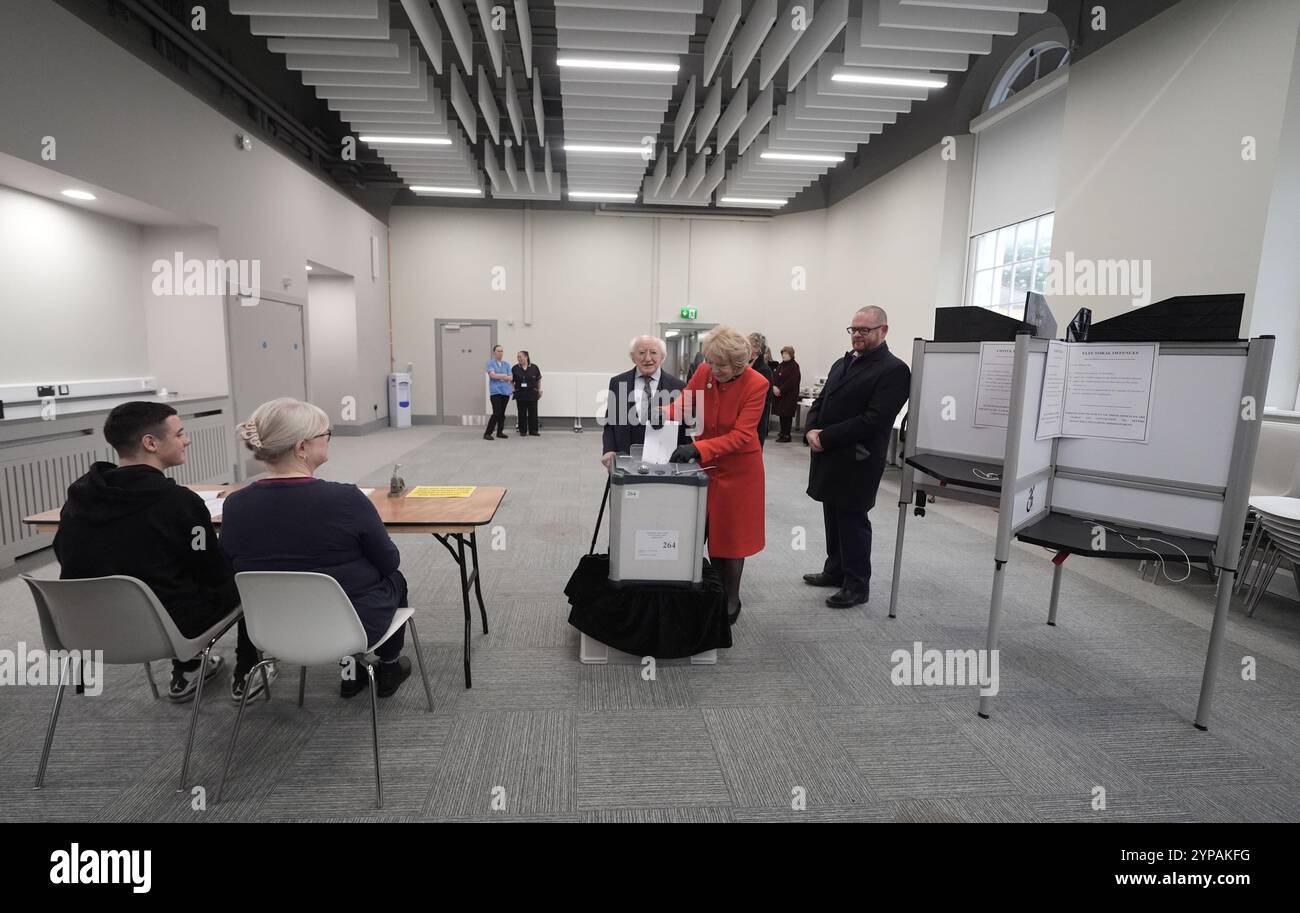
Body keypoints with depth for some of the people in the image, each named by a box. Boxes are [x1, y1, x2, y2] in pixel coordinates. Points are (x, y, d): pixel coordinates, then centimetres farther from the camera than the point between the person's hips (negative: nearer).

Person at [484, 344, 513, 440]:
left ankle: (500, 432, 18)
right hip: (495, 391, -5)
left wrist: (498, 376, -10)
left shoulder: (506, 364, 12)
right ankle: (487, 433, -7)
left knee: (502, 413, 9)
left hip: (506, 390, 5)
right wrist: (505, 375, -5)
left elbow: (510, 377, 3)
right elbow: (492, 375, -13)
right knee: (496, 413, -13)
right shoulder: (490, 363, 1)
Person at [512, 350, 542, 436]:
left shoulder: (534, 367, -1)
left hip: (532, 394, 0)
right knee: (522, 414, 4)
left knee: (533, 413, 3)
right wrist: (513, 389, -5)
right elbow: (511, 380, 7)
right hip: (520, 394, 0)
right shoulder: (515, 368, 1)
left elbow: (539, 380, 9)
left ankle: (533, 431, 13)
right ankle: (523, 431, 13)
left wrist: (539, 391, 7)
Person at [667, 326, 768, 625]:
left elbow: (741, 436, -26)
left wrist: (697, 448, -38)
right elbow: (683, 403, -1)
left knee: (730, 535, 7)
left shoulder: (756, 384, -21)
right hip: (705, 461, 4)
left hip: (737, 466, -4)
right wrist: (663, 413, -25)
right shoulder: (704, 372, -9)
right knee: (707, 531, 9)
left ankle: (731, 601, 27)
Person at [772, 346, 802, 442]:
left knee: (786, 415, -5)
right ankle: (782, 433, 21)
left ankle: (787, 435, 2)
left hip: (789, 395, -7)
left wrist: (780, 390, -18)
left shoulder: (794, 366, -9)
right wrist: (774, 387, -10)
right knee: (781, 414, 10)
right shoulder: (780, 365, 14)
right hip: (778, 394, 7)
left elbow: (791, 382, -17)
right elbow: (774, 376, 9)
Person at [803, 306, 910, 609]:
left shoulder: (894, 370, -11)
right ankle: (836, 570, 32)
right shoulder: (842, 363, 15)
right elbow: (820, 402, 15)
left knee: (852, 521, 1)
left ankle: (857, 585, 15)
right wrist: (811, 430, -5)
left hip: (856, 461, -7)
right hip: (829, 458, 7)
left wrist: (825, 437, -18)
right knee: (833, 516, 17)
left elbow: (873, 419, -19)